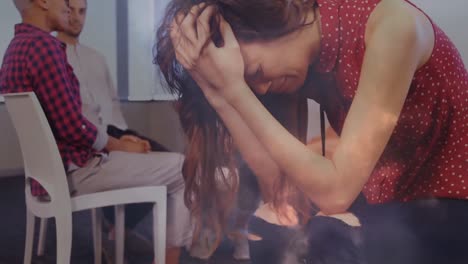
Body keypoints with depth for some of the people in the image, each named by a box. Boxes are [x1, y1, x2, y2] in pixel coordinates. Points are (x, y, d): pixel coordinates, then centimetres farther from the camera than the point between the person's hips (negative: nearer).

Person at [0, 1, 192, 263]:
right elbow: (73, 127, -23)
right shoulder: (42, 44, -18)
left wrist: (116, 142, 8)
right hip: (72, 170, -10)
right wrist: (119, 145, -6)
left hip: (53, 167, 10)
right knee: (185, 168, -3)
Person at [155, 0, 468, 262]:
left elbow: (335, 192, -32)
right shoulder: (300, 59, -7)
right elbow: (278, 179, -14)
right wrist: (220, 94, -24)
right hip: (385, 206, 6)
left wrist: (234, 90, -33)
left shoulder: (389, 26, -28)